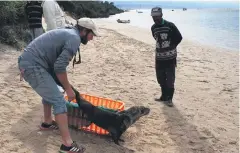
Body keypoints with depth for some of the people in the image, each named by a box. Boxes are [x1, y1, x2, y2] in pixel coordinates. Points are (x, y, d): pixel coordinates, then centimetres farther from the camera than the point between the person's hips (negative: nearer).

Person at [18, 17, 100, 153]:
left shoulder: (67, 33, 21)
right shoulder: (74, 38, -10)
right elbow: (60, 67, -19)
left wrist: (66, 84, 29)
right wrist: (68, 89, -8)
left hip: (27, 62, 10)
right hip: (33, 66, -10)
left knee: (49, 91, 28)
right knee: (59, 100, -9)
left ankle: (47, 123, 45)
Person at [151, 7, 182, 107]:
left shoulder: (170, 25, -11)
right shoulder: (153, 28, 5)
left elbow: (179, 37, -4)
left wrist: (171, 47, -1)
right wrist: (162, 48, 11)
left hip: (170, 57, -5)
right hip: (159, 57, 5)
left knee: (170, 79, -1)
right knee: (160, 79, 12)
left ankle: (169, 98, 12)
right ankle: (164, 96, 28)